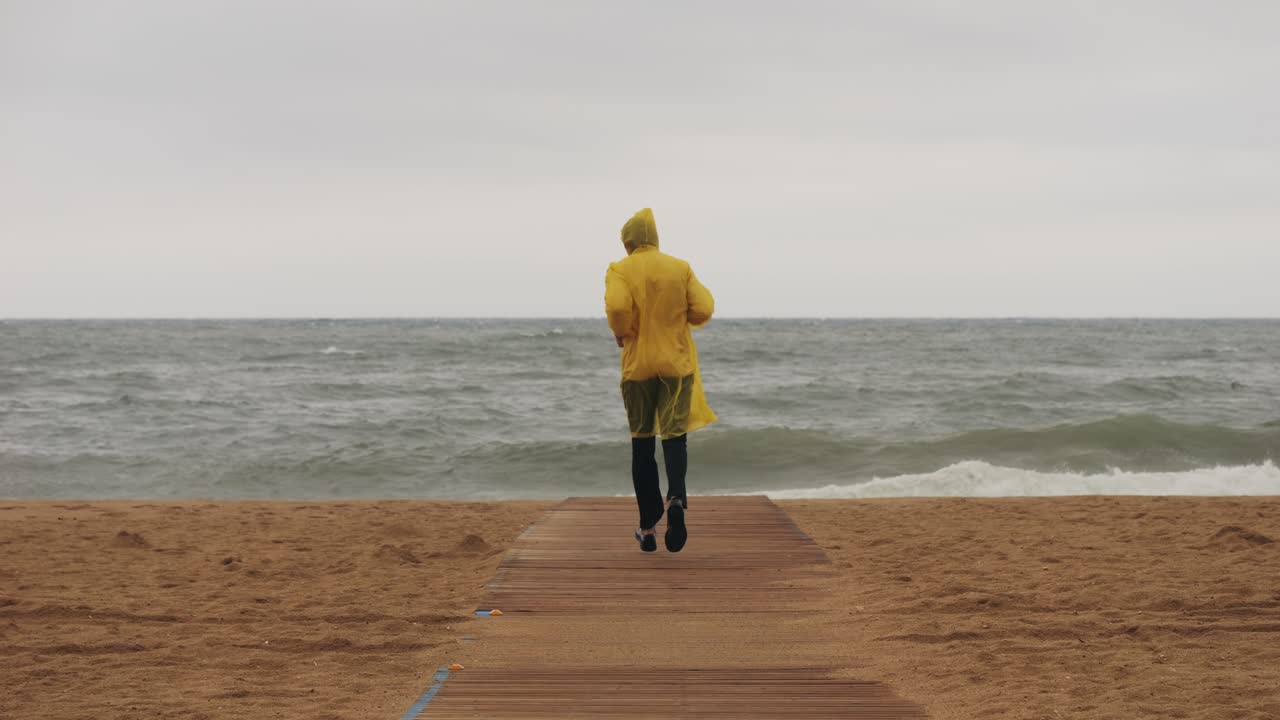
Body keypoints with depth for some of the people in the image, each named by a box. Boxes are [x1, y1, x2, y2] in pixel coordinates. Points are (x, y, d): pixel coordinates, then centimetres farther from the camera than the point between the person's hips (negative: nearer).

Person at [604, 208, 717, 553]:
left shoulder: (620, 270, -4)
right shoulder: (681, 268, 2)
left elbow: (617, 307, -21)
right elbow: (703, 308, -4)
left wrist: (621, 333, -3)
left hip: (637, 365, -1)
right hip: (676, 363, 1)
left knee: (642, 444, 9)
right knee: (675, 436, 0)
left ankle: (648, 527, 10)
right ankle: (676, 498, -30)